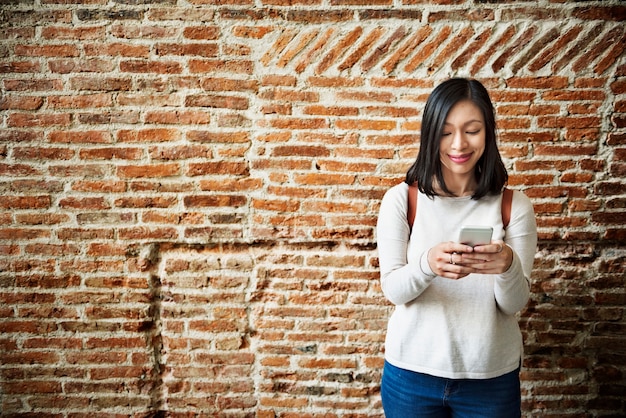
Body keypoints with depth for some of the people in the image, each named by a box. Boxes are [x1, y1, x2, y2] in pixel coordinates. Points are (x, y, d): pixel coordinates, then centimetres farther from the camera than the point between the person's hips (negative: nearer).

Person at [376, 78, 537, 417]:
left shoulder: (515, 206, -3)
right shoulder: (401, 199, -6)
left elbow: (515, 303, -6)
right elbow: (392, 288, -9)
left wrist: (508, 266, -28)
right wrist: (427, 265, -30)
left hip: (493, 377, 1)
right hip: (411, 373, 0)